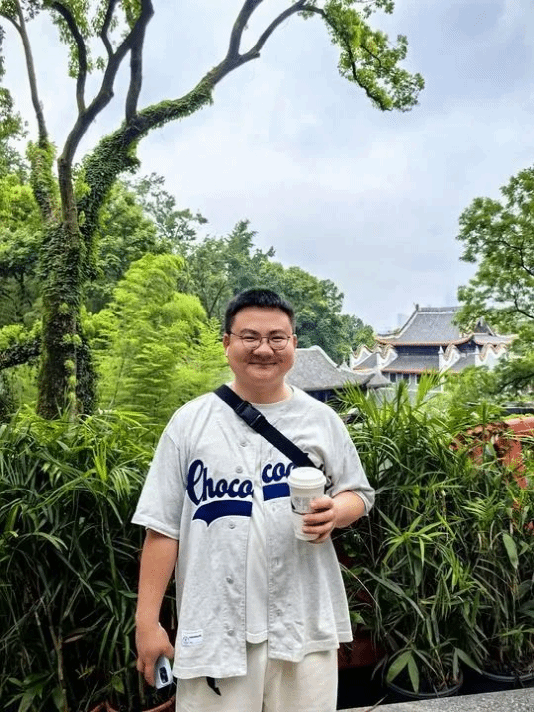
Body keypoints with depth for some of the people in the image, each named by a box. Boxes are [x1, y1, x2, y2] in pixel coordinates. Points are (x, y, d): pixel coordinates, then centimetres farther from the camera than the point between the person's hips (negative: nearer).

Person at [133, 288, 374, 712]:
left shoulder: (321, 419, 1)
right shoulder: (190, 422, -2)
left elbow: (359, 494, 9)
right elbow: (163, 527, -1)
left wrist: (335, 512, -14)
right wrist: (147, 621, -2)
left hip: (304, 624, 1)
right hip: (213, 627, -1)